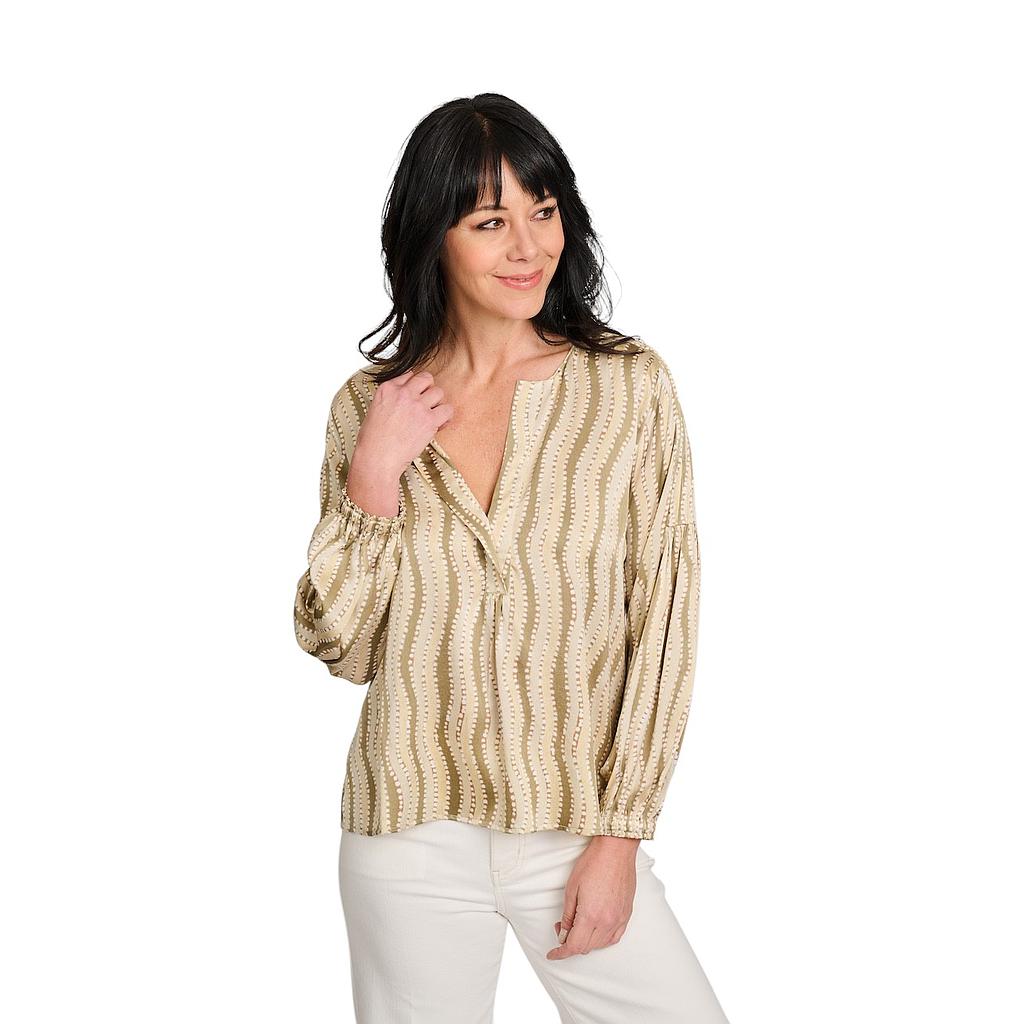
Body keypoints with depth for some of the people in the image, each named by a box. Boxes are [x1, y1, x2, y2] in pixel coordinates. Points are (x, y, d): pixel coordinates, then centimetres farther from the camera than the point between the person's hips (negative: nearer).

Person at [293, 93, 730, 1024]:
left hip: (577, 827, -1)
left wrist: (620, 834, -8)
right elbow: (339, 648, 2)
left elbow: (664, 621, -4)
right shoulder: (368, 407, 1)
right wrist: (373, 477, -11)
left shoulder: (631, 385, -4)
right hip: (414, 838, 1)